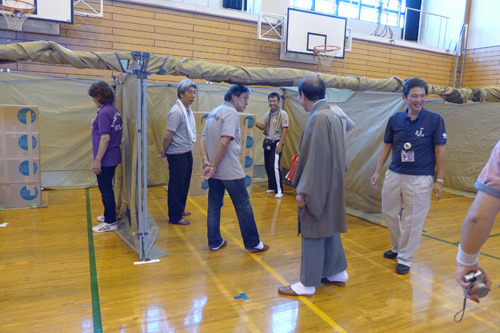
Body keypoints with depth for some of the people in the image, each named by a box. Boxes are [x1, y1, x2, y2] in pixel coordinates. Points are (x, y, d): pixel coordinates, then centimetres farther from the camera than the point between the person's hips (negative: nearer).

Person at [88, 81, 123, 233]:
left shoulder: (104, 113, -19)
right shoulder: (114, 110, 9)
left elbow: (105, 138, -24)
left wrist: (97, 160, -21)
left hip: (105, 159, -9)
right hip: (113, 157, 9)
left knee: (105, 189, 1)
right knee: (107, 188, 22)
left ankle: (110, 222, 10)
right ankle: (108, 214, 37)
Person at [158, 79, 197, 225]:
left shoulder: (188, 109, 10)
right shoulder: (176, 112, -20)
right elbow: (168, 136, -19)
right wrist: (164, 152, -6)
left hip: (187, 152, 9)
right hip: (177, 154, -9)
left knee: (184, 184, 19)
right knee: (176, 186, 1)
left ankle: (180, 209, 35)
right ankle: (174, 217, 12)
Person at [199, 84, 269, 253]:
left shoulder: (213, 112, 14)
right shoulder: (231, 113, -13)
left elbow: (203, 140, 10)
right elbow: (224, 142, -23)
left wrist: (206, 161, -2)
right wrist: (213, 166, -16)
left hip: (214, 171, 8)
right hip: (230, 171, -8)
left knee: (214, 206, 14)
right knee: (244, 206, 4)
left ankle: (215, 242, 24)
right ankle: (253, 243, 15)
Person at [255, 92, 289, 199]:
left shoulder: (283, 114, -9)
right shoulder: (267, 114, 11)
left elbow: (284, 130, -12)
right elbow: (263, 127, 17)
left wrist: (280, 144, -18)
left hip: (276, 143, -7)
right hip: (267, 142, 7)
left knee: (275, 167, -12)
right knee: (268, 166, 11)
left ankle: (279, 191, -4)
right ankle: (271, 187, 25)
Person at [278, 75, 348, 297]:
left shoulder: (318, 118, -20)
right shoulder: (332, 116, 8)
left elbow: (315, 158, -22)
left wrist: (303, 191, -18)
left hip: (318, 187, -9)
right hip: (331, 185, 9)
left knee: (313, 234, 2)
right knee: (329, 229, 20)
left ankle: (308, 284, 16)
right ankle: (338, 272, 35)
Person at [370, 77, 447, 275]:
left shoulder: (435, 119, -6)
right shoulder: (395, 119, 2)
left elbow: (440, 151, -4)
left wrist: (439, 180, -6)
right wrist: (377, 172, 6)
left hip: (420, 179, -4)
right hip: (394, 175, 4)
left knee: (413, 221, 4)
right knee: (389, 214, 14)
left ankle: (405, 258, 21)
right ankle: (397, 247, 36)